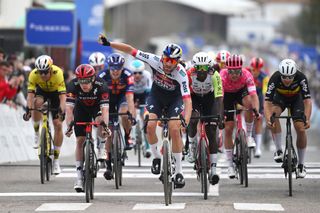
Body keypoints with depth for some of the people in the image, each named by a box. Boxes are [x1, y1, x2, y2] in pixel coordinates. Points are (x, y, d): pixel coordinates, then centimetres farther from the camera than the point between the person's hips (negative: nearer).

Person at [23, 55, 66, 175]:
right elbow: (30, 94, -33)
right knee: (37, 103, -35)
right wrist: (28, 109, -48)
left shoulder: (58, 73, -36)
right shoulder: (34, 74, -31)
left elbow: (62, 96, -39)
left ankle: (56, 160, -1)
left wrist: (61, 111, -51)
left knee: (58, 125, -10)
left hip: (55, 92, -1)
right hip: (42, 90, 1)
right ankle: (37, 133, -12)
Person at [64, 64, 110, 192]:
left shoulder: (101, 85, -35)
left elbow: (105, 109, -42)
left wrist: (105, 126, -56)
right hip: (81, 108, 1)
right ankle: (79, 177, 1)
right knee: (80, 141, -5)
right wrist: (69, 126, -51)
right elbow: (69, 108, -37)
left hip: (97, 106, -1)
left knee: (99, 121, -34)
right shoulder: (73, 85, -32)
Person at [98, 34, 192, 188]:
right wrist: (108, 44, -27)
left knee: (174, 130, -19)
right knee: (150, 125, -20)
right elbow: (130, 50, -22)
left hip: (174, 99, -2)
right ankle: (156, 157, 6)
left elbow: (187, 99, -40)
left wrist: (186, 120, -56)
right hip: (156, 96, 2)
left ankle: (179, 170, -9)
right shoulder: (155, 61, -28)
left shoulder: (181, 73, -34)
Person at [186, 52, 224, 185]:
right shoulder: (189, 74, -31)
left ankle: (213, 169, -9)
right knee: (193, 119, -32)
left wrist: (220, 117, -43)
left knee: (212, 132, -9)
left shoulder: (214, 75, -31)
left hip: (209, 98, 0)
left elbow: (219, 98, -33)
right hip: (194, 98, 0)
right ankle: (192, 145, -3)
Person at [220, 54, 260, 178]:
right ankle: (230, 165, 4)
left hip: (241, 91, 0)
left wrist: (256, 111, -56)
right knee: (228, 129, -6)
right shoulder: (222, 76, -35)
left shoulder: (246, 75, -33)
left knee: (249, 102, -35)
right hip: (227, 95, 0)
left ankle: (248, 135, -15)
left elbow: (253, 95, -41)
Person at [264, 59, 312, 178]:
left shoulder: (301, 78, -35)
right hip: (280, 97, 0)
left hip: (296, 98, 0)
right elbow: (267, 101, -37)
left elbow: (307, 100, -36)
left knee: (301, 129, -14)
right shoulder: (275, 78, -35)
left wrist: (307, 119, -51)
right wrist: (268, 118, -54)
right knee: (274, 113, -33)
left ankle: (301, 165, 2)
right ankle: (279, 150, -21)